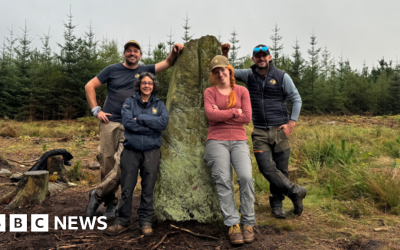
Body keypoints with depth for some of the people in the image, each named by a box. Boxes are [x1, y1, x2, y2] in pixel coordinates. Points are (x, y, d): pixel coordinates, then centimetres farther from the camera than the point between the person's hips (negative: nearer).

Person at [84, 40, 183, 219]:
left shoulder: (145, 70, 13)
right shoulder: (113, 70, 8)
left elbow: (168, 63, 14)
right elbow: (89, 86, 10)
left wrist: (175, 51, -6)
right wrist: (96, 110, 1)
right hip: (110, 123, 0)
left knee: (121, 167, -12)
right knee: (107, 164, 0)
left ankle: (97, 195, 7)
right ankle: (111, 203, 15)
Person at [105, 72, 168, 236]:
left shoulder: (159, 104, 9)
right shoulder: (130, 102, 6)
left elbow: (164, 122, -10)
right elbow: (127, 122, -11)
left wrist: (140, 118, -12)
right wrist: (151, 127, -11)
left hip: (151, 151, 1)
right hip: (131, 150, 0)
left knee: (148, 189, 7)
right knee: (126, 189, 4)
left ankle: (146, 222, 20)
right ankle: (122, 222, 18)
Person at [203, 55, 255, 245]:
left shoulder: (242, 91, 11)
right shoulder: (210, 92, 9)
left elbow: (247, 117, -1)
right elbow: (211, 114, -9)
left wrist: (221, 115, -4)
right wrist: (234, 111, -3)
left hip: (239, 141, 1)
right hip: (217, 140, 0)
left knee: (246, 177, -19)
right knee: (223, 181, -14)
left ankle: (248, 224, -6)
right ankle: (233, 225, -9)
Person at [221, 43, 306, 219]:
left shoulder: (282, 76, 1)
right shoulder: (249, 75, 8)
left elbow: (296, 99, 6)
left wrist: (292, 122, -3)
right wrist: (224, 54, -4)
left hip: (279, 130, -1)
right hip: (260, 132, 2)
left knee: (281, 169, 3)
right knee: (267, 168, -9)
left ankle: (276, 204, 22)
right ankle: (295, 192, 9)